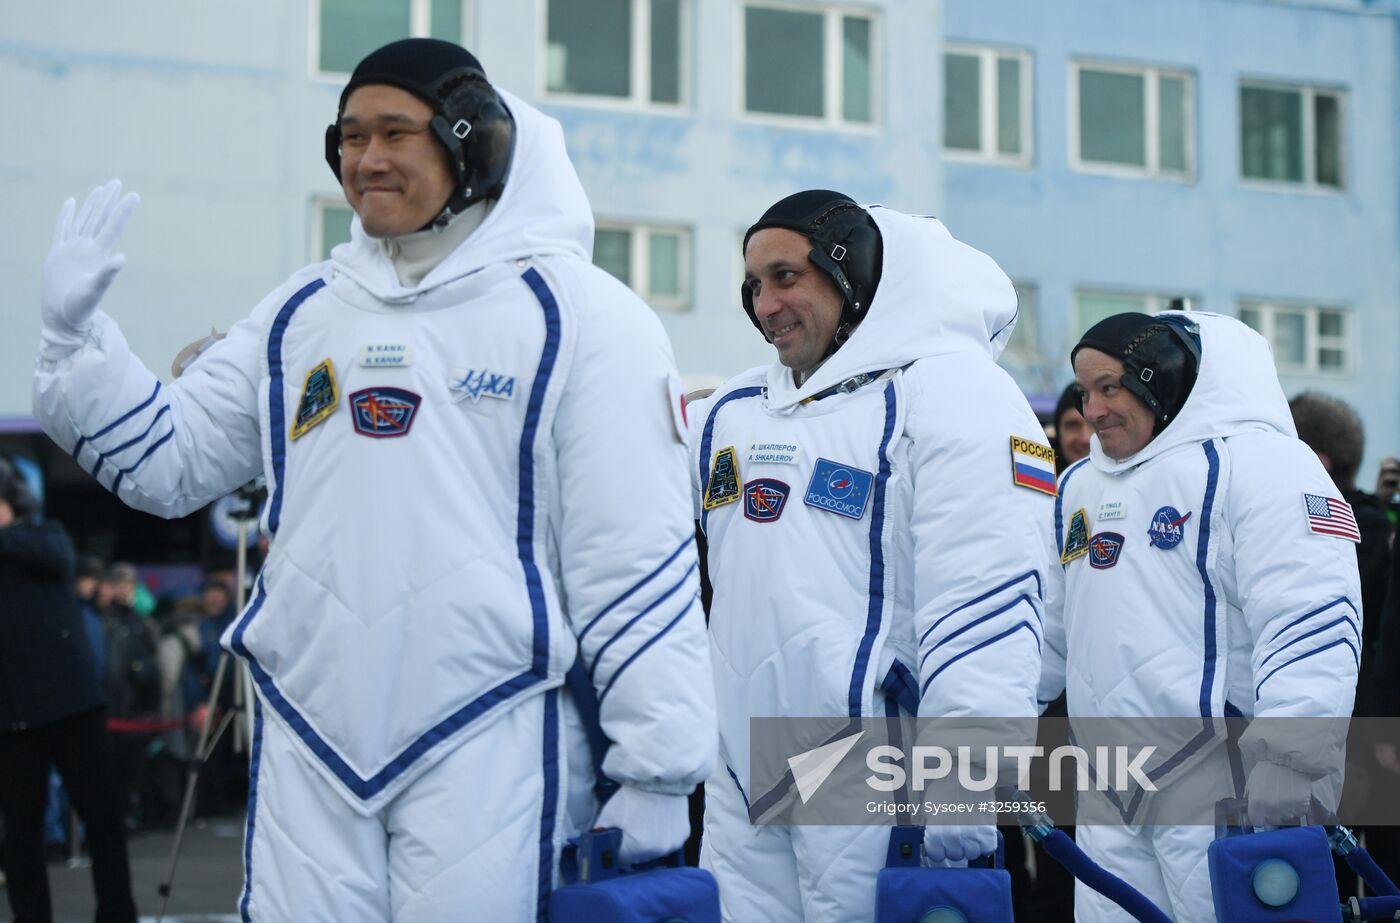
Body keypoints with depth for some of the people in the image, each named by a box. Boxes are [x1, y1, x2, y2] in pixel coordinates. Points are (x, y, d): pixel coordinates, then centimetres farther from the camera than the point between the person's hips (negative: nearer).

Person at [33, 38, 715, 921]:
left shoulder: (578, 314, -3)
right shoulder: (303, 310, 13)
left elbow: (637, 559, -6)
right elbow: (169, 459, 19)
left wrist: (658, 771, -8)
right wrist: (75, 335, 5)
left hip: (491, 750, -5)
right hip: (307, 749, 5)